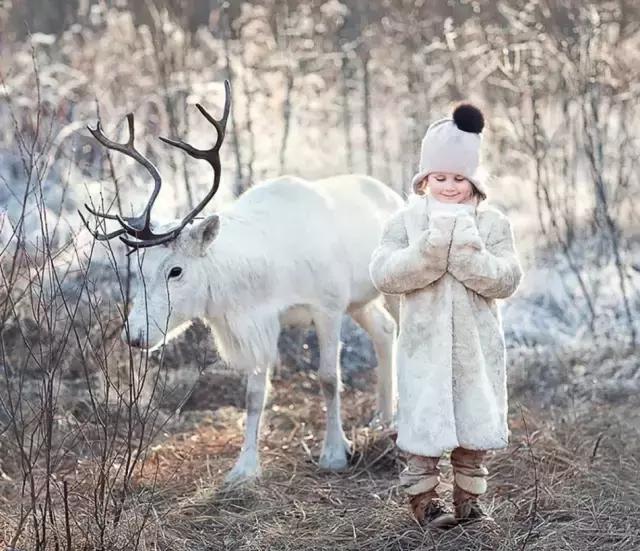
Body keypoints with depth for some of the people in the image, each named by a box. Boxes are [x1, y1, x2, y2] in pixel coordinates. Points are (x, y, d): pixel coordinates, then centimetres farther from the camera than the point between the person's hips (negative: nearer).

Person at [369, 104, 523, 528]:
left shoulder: (493, 224, 0)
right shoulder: (406, 221, -2)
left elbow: (506, 280, -10)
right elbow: (384, 274, -14)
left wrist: (468, 253, -23)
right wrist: (430, 248, -24)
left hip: (477, 344, 1)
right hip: (425, 344, -1)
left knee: (475, 422, 8)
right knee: (424, 422, 2)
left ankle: (469, 496, 22)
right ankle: (423, 495, 16)